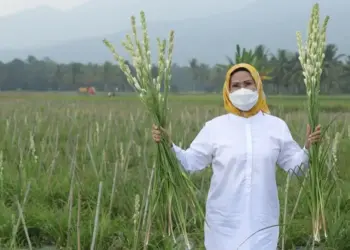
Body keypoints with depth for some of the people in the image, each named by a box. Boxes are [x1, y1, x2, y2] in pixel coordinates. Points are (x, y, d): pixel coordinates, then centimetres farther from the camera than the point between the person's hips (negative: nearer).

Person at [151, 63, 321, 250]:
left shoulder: (277, 126, 3)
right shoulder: (214, 127, -1)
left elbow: (294, 165, 6)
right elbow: (190, 162, 0)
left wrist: (308, 148, -12)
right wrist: (168, 145, -14)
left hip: (262, 219, 1)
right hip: (224, 220, -1)